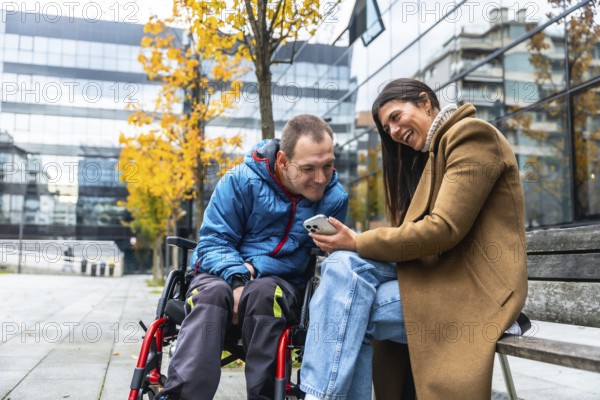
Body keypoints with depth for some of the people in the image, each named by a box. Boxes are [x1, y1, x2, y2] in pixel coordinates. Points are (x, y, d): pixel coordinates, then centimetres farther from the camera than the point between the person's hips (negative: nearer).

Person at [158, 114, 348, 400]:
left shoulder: (335, 198, -6)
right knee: (212, 293, -34)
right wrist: (236, 277, -28)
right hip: (225, 275, 0)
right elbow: (213, 241, -7)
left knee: (263, 293, -35)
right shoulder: (242, 181, -9)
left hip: (281, 283, 0)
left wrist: (254, 268, -21)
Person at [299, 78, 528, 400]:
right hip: (443, 273, 8)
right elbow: (416, 230, 14)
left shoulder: (471, 134, -7)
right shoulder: (430, 154, 22)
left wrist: (359, 243, -13)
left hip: (475, 286, -8)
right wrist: (353, 249, -2)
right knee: (345, 264, -13)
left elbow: (444, 229, -18)